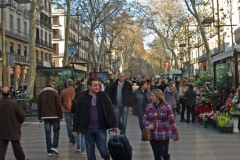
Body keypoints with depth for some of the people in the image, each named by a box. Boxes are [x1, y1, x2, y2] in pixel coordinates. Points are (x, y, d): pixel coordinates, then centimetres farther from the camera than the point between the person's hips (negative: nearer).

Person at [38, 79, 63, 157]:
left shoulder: (41, 93, 8)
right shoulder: (54, 92, -6)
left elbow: (39, 107, 9)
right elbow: (58, 105, -9)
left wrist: (40, 117, 14)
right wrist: (60, 116, -3)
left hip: (45, 116, 4)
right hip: (54, 116, -3)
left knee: (48, 133, 6)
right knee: (56, 131, 12)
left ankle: (49, 151, 6)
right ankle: (54, 146, -2)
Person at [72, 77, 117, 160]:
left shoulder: (103, 96, 0)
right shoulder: (82, 98, -1)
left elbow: (110, 110, 3)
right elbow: (77, 114, 4)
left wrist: (114, 124, -1)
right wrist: (75, 128, 3)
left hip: (101, 128, -1)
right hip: (88, 129, 1)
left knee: (103, 149, 0)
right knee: (90, 151, 9)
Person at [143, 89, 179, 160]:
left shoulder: (166, 106, -10)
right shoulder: (149, 106, 0)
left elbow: (171, 120, -9)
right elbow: (145, 118, 8)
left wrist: (175, 134, -10)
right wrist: (148, 124, -13)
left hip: (164, 135, -3)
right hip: (153, 135, 3)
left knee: (164, 153, -1)